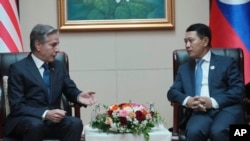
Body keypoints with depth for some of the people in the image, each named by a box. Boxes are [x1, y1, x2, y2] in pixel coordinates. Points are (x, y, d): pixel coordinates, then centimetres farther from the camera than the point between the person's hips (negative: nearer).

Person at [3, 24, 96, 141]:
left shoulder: (59, 66, 13)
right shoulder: (18, 69, -5)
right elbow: (16, 106, -12)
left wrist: (79, 96, -12)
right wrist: (45, 114, -26)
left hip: (52, 120, 5)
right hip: (24, 121, -4)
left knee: (75, 123, -26)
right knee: (36, 125, -38)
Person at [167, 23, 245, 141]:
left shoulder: (227, 62, 14)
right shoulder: (184, 68, 26)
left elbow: (238, 90, 2)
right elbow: (172, 92, 15)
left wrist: (213, 102, -14)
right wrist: (187, 100, -9)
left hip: (226, 109, -2)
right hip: (200, 111, 2)